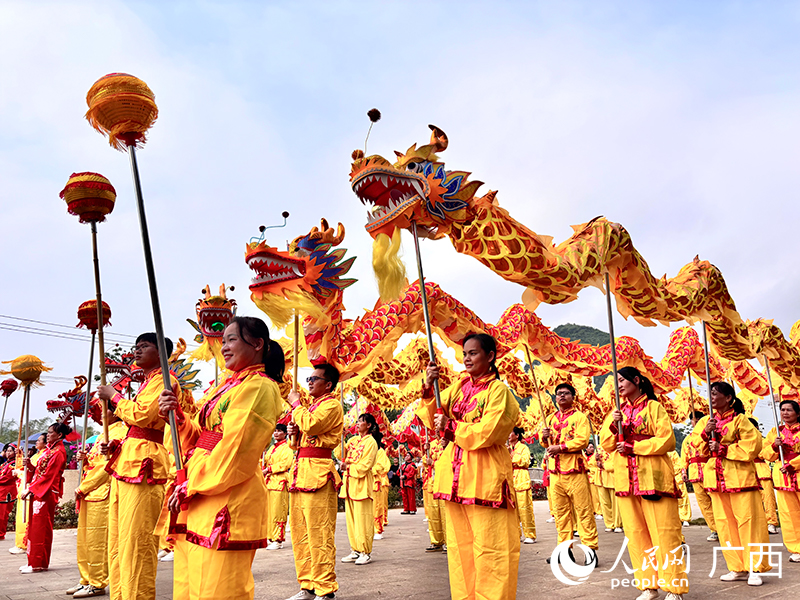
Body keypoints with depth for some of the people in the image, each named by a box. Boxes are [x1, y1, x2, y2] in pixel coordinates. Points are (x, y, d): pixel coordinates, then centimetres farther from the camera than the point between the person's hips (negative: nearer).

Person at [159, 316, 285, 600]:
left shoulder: (259, 388, -10)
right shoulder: (228, 385, 19)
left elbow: (235, 452, -17)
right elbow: (197, 438, 18)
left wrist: (190, 488, -12)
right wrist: (176, 414, 1)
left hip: (228, 501, -9)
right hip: (198, 501, 9)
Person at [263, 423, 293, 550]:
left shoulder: (287, 447, -3)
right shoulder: (272, 448, 22)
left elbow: (286, 463, -15)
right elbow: (266, 463, 27)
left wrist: (269, 469, -14)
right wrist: (264, 471, 5)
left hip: (279, 482, -8)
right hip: (268, 482, 8)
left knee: (278, 511, -7)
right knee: (268, 511, 8)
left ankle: (278, 540, -3)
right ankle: (271, 538, 16)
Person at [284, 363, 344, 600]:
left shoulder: (331, 405, -4)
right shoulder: (312, 405, 23)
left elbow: (310, 424, -22)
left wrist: (296, 405, -6)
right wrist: (293, 433, 6)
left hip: (318, 472, -9)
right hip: (300, 471, 10)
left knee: (319, 534, -9)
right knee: (300, 533, 11)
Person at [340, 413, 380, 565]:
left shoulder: (371, 442, -6)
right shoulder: (353, 440, 17)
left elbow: (365, 465, -11)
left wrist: (348, 467, -9)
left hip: (362, 483, -7)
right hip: (349, 482, 7)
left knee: (362, 519, -5)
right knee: (351, 518, 9)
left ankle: (366, 553, 1)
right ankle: (355, 551, 17)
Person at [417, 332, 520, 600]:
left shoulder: (498, 390, -6)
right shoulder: (459, 385, 12)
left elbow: (487, 432, -15)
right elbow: (434, 419, 8)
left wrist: (452, 427, -7)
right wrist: (428, 387, -5)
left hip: (484, 476, -6)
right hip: (456, 474, 6)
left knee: (489, 546, -2)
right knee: (459, 544, 13)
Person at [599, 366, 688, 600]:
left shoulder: (653, 407, 0)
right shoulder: (617, 411, 14)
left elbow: (667, 440, -8)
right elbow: (606, 444, 12)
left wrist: (634, 447, -14)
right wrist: (613, 426, -7)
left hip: (652, 476, -5)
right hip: (625, 478, 5)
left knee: (663, 530, -3)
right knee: (635, 532, 6)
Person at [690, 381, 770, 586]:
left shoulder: (739, 420, -5)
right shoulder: (705, 421, 11)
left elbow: (753, 444, -13)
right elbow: (696, 445, 9)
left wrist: (723, 449, -16)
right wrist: (705, 433, -11)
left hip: (739, 476, -5)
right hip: (716, 477, 6)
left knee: (748, 521, -4)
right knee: (725, 523, 8)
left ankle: (755, 568, 7)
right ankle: (738, 568, 17)